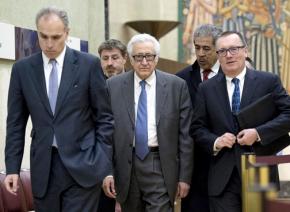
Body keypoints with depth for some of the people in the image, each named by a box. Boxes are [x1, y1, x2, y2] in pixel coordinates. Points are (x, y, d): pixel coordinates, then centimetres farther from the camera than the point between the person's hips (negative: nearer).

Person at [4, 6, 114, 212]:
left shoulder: (89, 64, -1)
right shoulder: (22, 69, 6)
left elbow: (104, 118, 1)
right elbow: (16, 123, 9)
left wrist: (105, 166, -3)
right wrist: (12, 167, 2)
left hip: (82, 164, -2)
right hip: (43, 167, 3)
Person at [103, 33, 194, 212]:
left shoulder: (176, 86, 0)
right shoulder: (113, 86, 3)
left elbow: (185, 135, 0)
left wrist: (184, 176, -2)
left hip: (161, 166, -1)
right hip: (126, 167, 2)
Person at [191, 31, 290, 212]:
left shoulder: (269, 81, 2)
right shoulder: (207, 89, 8)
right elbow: (197, 127, 10)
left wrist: (259, 133, -14)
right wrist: (215, 142, -10)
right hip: (223, 179, 1)